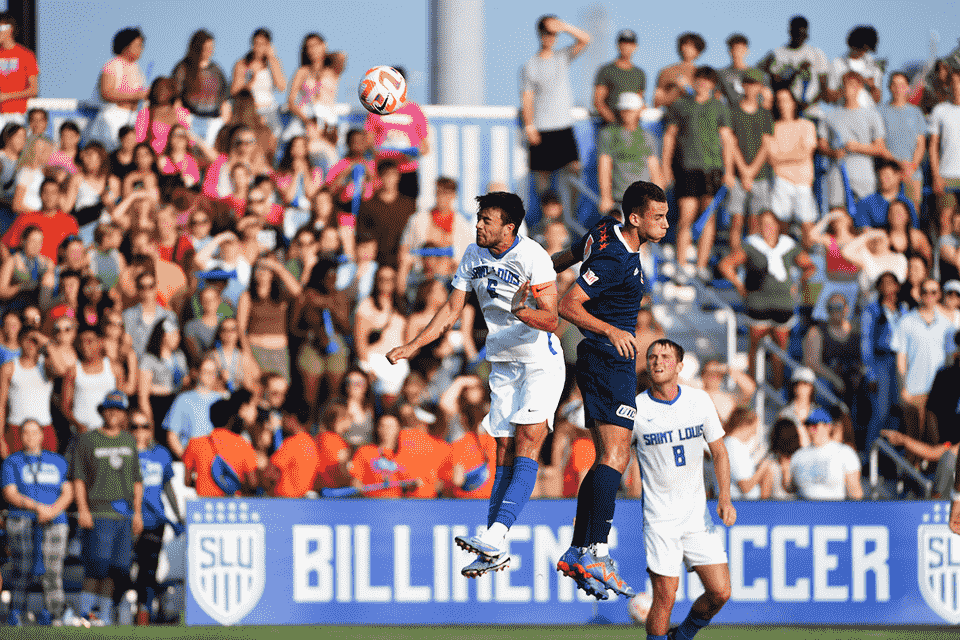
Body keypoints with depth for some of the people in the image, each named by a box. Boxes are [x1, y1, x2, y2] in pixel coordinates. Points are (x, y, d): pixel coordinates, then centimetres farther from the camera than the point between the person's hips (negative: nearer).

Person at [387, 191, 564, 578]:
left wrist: (522, 311, -42)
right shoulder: (475, 255, 2)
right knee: (504, 454, 5)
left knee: (526, 446, -19)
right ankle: (495, 553, 5)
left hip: (542, 362, -7)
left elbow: (550, 320, -22)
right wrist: (413, 347, 6)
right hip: (504, 364, 7)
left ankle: (495, 536, -32)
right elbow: (452, 309, 11)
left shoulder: (532, 256, -19)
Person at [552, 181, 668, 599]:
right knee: (615, 456, -19)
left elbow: (572, 254, 26)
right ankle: (597, 553, -28)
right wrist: (609, 330, -31)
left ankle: (577, 552, 12)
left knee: (608, 458, 11)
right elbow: (567, 306, -23)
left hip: (602, 359, 11)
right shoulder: (614, 259, -21)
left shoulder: (608, 232, 7)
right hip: (609, 361, -11)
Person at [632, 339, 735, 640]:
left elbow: (719, 452, 9)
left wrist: (724, 498, -3)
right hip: (659, 518, -3)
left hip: (697, 513, 3)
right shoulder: (635, 410, -8)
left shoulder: (699, 400, 1)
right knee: (664, 598, -11)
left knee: (719, 592, -1)